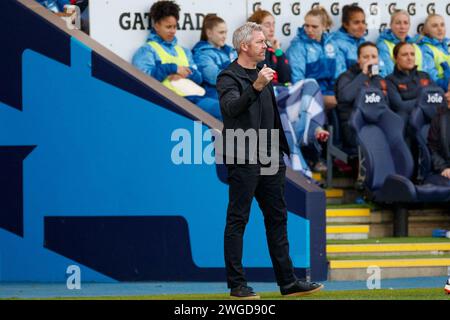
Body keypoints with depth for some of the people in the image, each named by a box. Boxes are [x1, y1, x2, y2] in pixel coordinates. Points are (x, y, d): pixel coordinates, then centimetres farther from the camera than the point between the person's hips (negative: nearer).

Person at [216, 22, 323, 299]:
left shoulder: (263, 74, 18)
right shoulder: (229, 77, -9)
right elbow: (232, 107, -29)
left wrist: (281, 151, 21)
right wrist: (255, 87, -42)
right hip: (243, 160, -9)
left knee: (277, 219, 9)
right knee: (238, 221, -4)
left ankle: (288, 282, 12)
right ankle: (237, 284, -1)